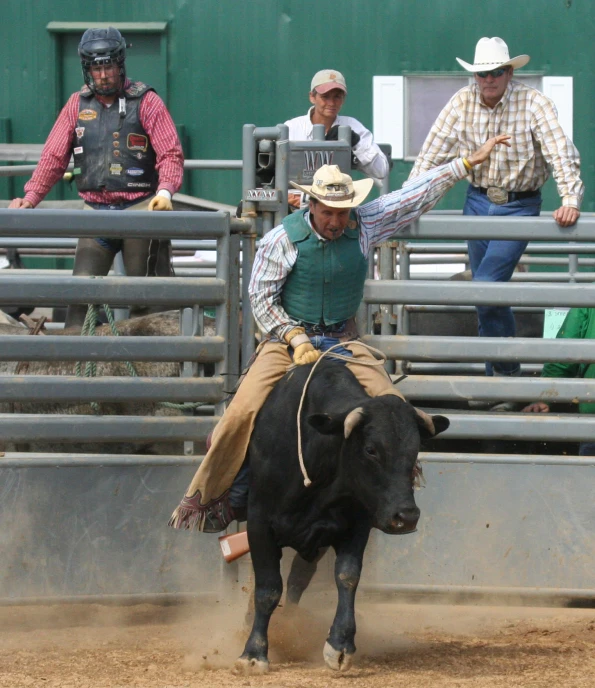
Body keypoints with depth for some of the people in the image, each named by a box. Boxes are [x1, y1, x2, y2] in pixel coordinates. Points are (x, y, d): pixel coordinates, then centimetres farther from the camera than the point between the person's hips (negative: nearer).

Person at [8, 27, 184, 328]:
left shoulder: (146, 102, -2)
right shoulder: (78, 104, 9)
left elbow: (171, 153, -7)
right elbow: (54, 156, 8)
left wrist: (165, 190, -25)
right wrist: (31, 197, -3)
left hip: (140, 209, -3)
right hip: (95, 210, 3)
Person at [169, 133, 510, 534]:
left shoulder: (364, 225, -1)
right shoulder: (283, 239, -9)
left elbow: (419, 194, 5)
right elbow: (261, 297, -3)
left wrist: (469, 162, 6)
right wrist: (297, 340, -13)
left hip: (342, 342, 3)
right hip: (287, 337, -3)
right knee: (243, 412, -21)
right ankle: (205, 500, -9)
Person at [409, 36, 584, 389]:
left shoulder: (533, 103, -16)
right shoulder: (462, 102, -4)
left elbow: (562, 152, -23)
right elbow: (433, 153, -3)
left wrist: (570, 200, -36)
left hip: (519, 204, -5)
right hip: (478, 200, 5)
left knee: (486, 287, -17)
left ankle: (506, 369, -3)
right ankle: (501, 374, 20)